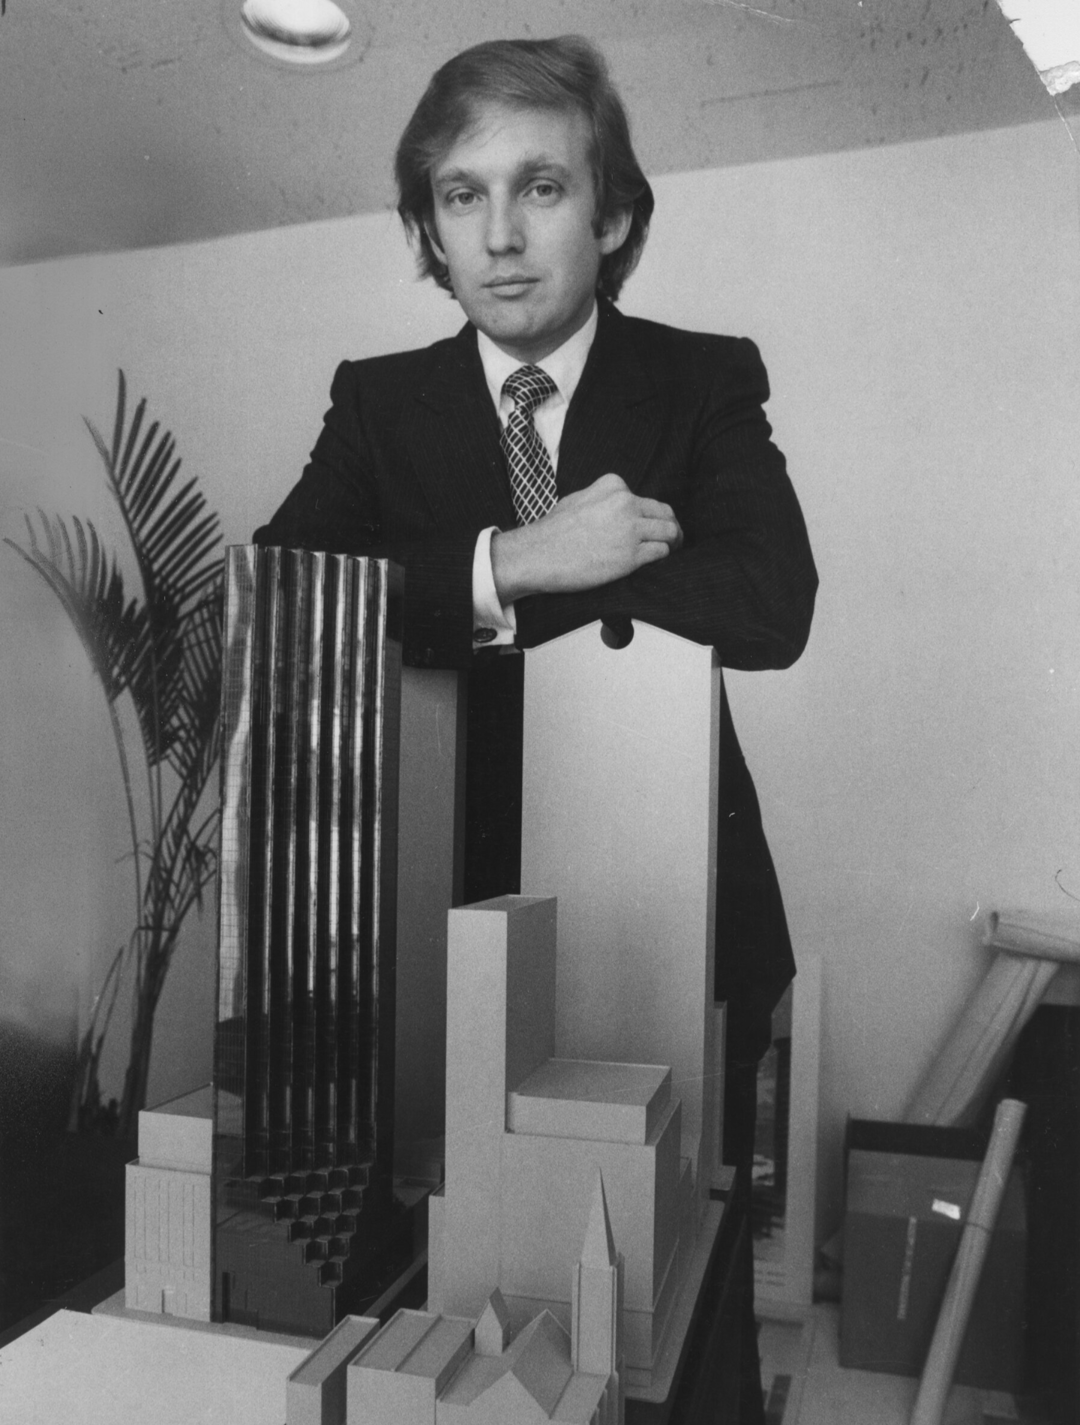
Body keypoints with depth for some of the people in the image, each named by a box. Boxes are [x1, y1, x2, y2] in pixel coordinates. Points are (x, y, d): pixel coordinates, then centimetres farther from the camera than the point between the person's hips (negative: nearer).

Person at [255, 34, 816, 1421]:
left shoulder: (705, 381, -2)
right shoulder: (378, 400, 2)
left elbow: (769, 604, -19)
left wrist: (472, 592, -18)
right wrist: (506, 565, -26)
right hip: (455, 912, 1)